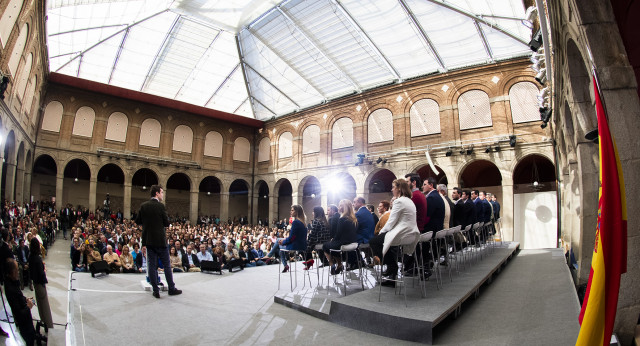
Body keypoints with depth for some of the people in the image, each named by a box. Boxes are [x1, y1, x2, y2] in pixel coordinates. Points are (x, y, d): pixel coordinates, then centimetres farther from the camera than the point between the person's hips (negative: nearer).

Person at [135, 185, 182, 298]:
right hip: (160, 239, -5)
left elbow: (137, 221, 7)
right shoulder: (160, 206, -13)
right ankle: (171, 289, 14)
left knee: (152, 265, 9)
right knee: (167, 265, 6)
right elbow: (167, 223, -11)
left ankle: (156, 291, 12)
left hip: (148, 239, 5)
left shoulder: (143, 206, 2)